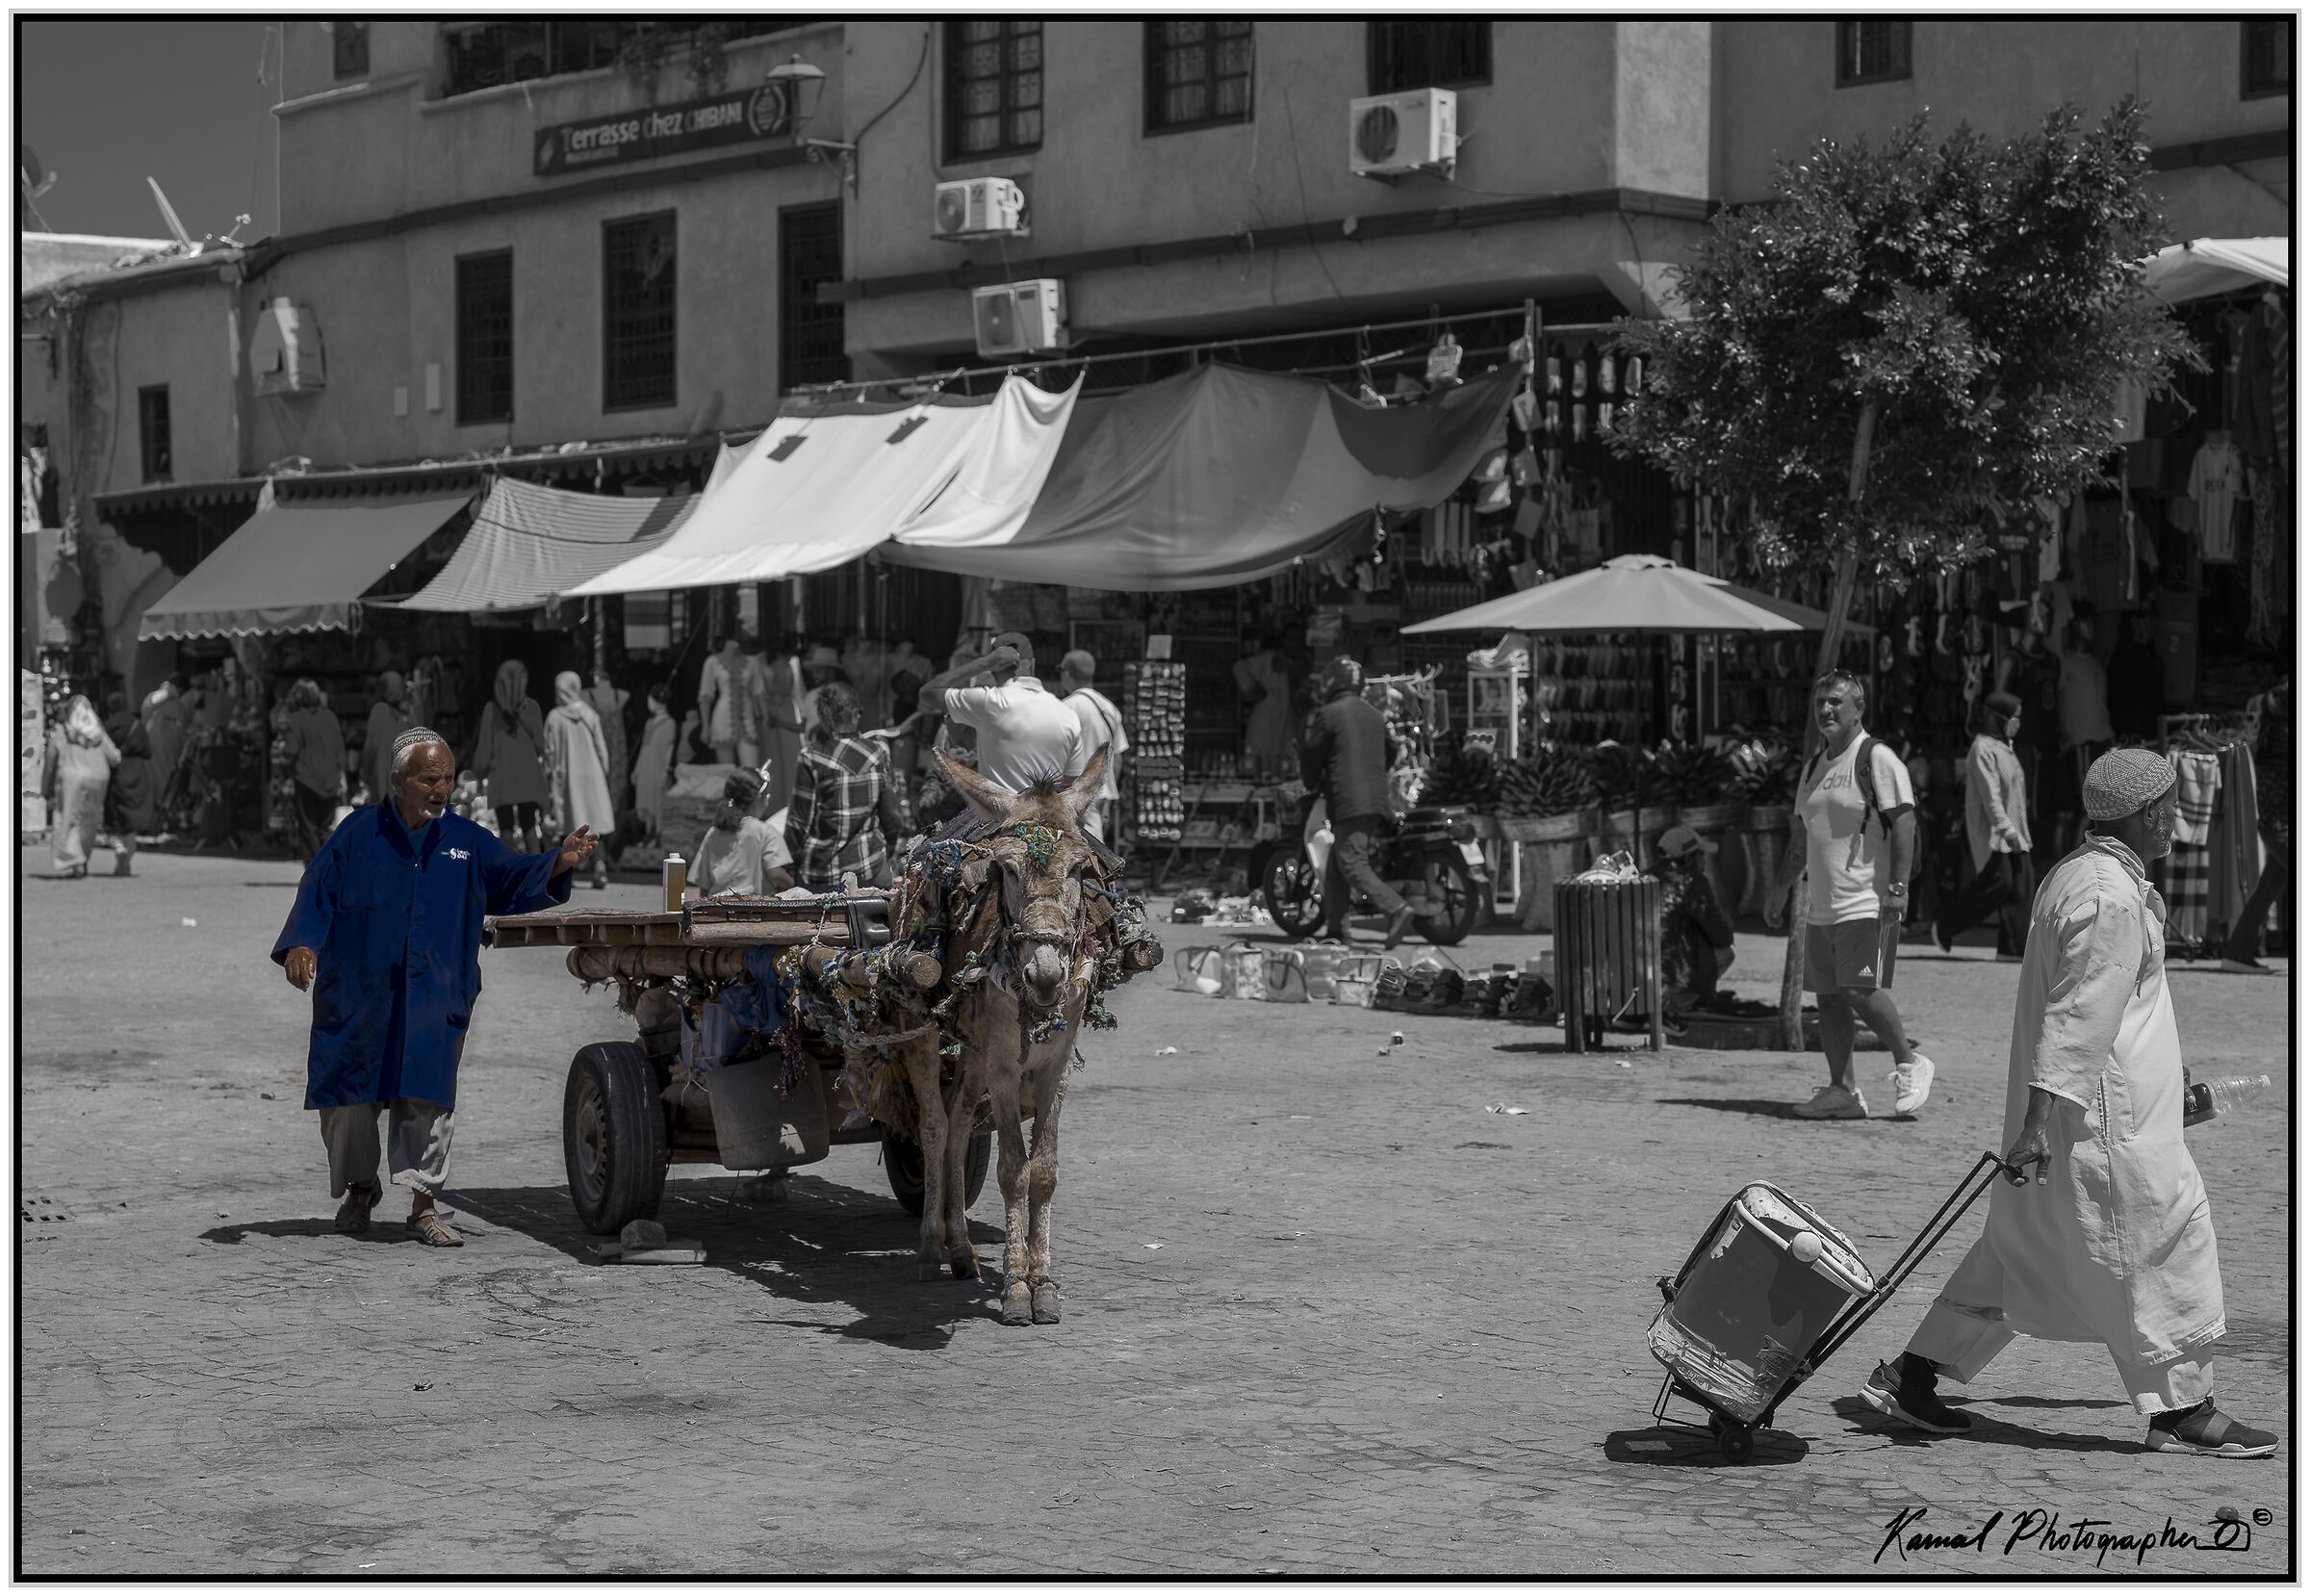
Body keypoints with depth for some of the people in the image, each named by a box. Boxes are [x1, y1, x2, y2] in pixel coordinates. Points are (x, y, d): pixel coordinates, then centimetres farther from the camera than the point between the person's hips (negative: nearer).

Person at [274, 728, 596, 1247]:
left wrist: (559, 862, -13)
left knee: (427, 1096, -6)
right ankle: (359, 1189, 28)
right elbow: (318, 892, -3)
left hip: (435, 1001, 1)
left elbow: (514, 879, 5)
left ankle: (423, 1206, 0)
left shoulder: (466, 841, 6)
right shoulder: (359, 835, -1)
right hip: (358, 995, -1)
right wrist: (301, 944, -18)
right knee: (350, 1096, 5)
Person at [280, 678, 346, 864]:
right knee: (326, 827, 11)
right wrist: (342, 775, 12)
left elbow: (293, 749, -13)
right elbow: (340, 748, 6)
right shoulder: (329, 716, 4)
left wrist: (283, 745, 8)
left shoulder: (296, 718, -7)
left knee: (308, 828, 4)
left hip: (306, 780, -3)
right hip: (330, 779, 3)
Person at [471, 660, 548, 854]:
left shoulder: (491, 709, -3)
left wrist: (479, 772, 10)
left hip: (501, 775, 0)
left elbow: (485, 746, -1)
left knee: (506, 825, 6)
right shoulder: (531, 707, -3)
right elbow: (540, 743, -3)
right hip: (528, 776, 0)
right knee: (529, 823, 6)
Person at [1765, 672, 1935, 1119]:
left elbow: (1904, 821, -12)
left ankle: (1909, 1064, 7)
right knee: (1829, 997, 5)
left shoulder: (1878, 758, -6)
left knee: (1863, 990, -13)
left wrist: (1898, 886, -19)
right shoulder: (1814, 766, 18)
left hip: (1866, 903, -8)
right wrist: (1782, 886, 21)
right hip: (1821, 906, 8)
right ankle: (1842, 1091, 10)